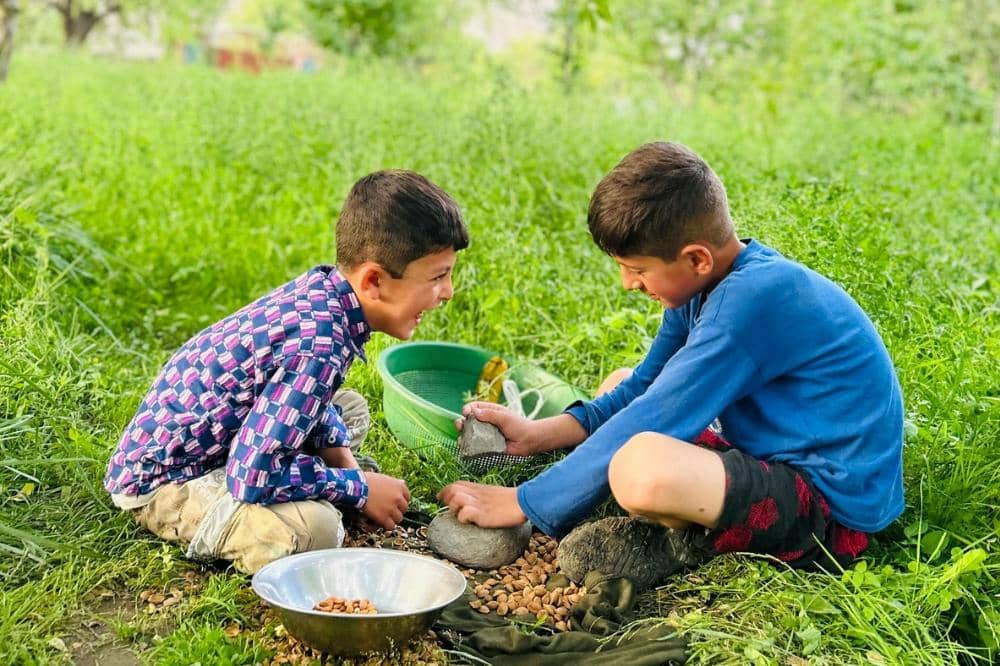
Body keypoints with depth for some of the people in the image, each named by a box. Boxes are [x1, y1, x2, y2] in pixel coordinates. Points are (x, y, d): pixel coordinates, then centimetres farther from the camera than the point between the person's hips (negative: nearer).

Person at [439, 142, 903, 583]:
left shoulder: (755, 298, -26)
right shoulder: (712, 283, 3)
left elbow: (651, 420, -25)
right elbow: (644, 387, 14)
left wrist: (520, 504, -18)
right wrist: (536, 436, 2)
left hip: (832, 508, -10)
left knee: (639, 466, -37)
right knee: (621, 387, 19)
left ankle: (698, 545, -4)